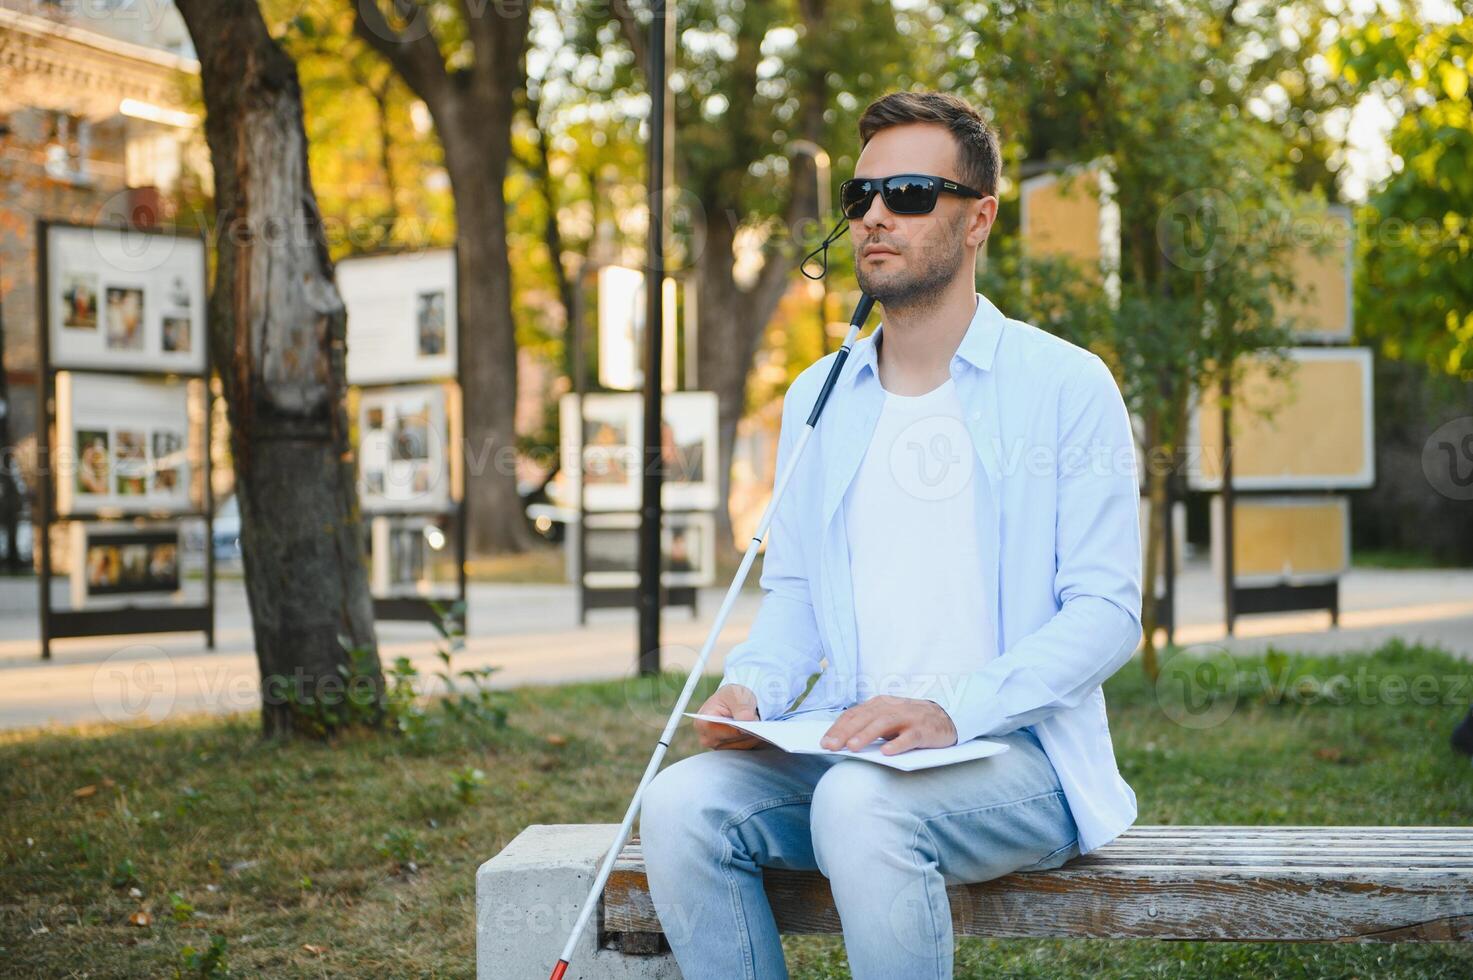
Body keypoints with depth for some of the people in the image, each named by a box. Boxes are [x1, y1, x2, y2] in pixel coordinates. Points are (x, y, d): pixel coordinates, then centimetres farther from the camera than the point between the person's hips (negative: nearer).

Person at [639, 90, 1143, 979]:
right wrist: (752, 686, -4)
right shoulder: (818, 398, 15)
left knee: (861, 802, -35)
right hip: (845, 745, 5)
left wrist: (952, 710, -21)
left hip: (1015, 751, -4)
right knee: (681, 803, -23)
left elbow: (1108, 612, -6)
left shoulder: (1067, 387, -1)